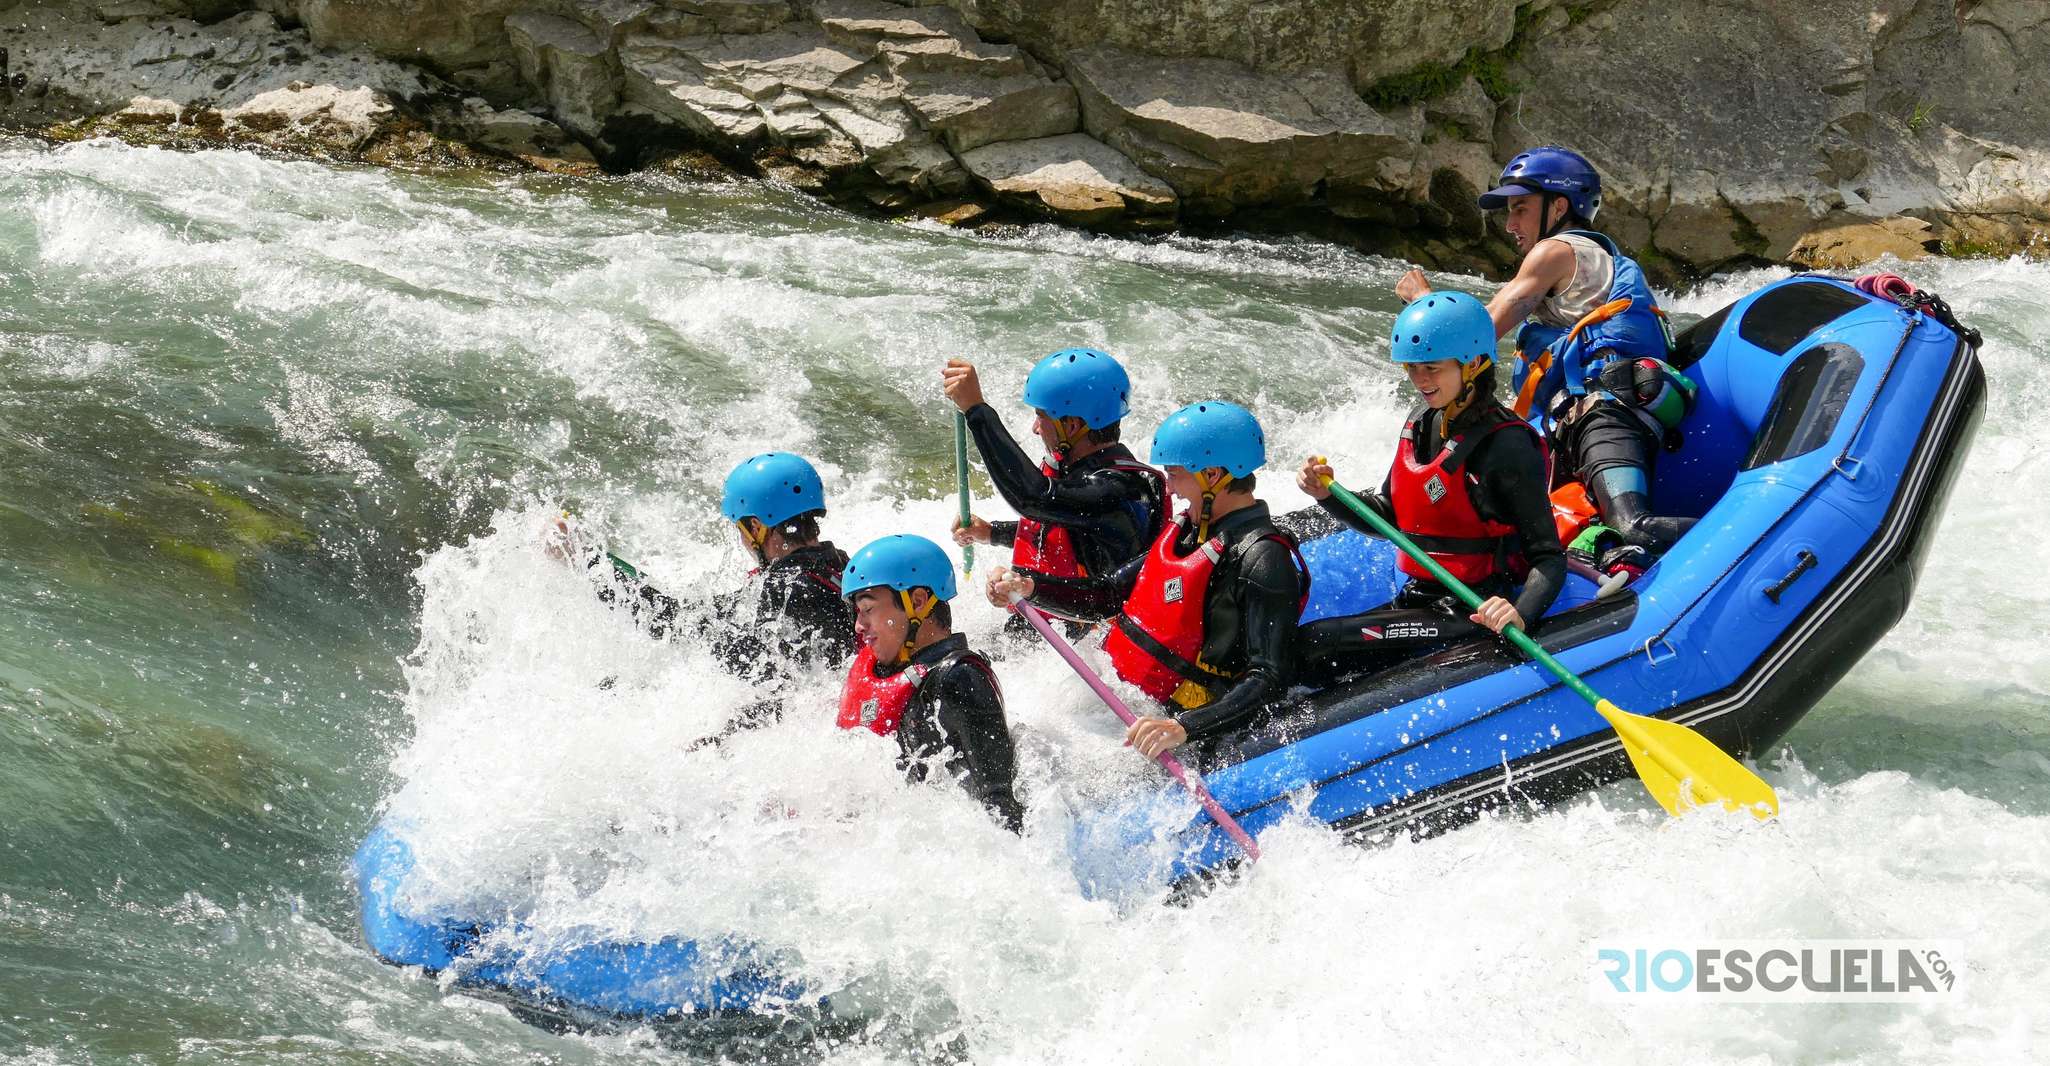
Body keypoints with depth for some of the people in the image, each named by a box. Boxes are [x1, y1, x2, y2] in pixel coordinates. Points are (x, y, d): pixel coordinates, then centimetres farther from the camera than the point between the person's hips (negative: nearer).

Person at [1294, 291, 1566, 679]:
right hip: (1418, 599, 9)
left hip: (1473, 616, -9)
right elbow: (1388, 516, 19)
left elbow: (1549, 558, -18)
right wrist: (1329, 496, 1)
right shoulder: (1424, 419, 8)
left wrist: (1520, 613, -37)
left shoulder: (1507, 446, -18)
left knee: (1310, 646, -22)